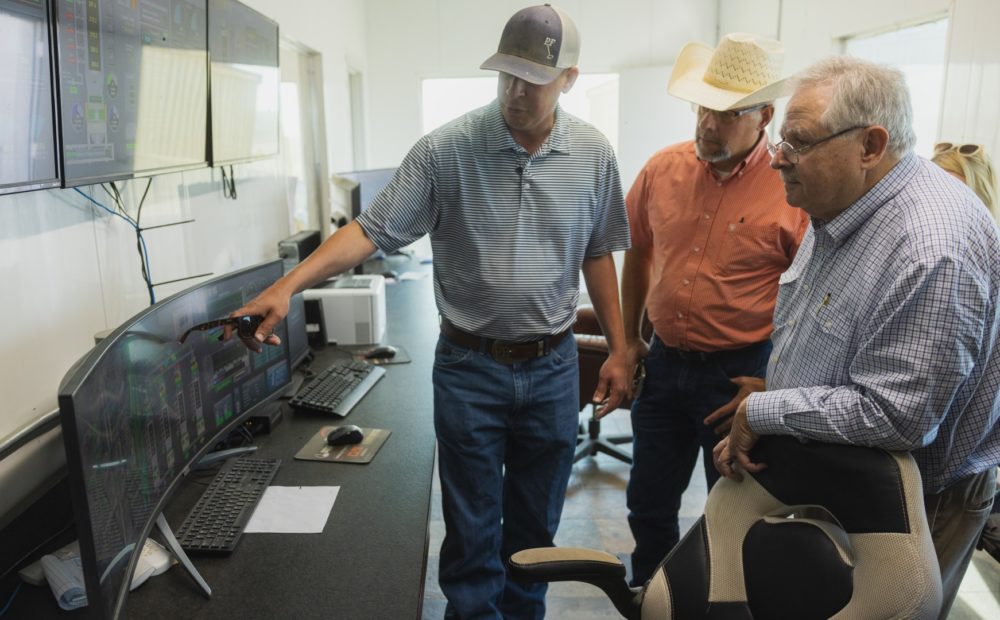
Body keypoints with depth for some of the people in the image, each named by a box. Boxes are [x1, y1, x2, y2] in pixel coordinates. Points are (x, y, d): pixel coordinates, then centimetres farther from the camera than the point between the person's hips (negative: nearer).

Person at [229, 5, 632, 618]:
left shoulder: (594, 154, -1)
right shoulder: (446, 150, -10)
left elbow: (596, 254, 7)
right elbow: (371, 230, -12)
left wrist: (618, 350, 7)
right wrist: (290, 284, -25)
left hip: (552, 366, 3)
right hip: (469, 365, -2)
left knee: (536, 523, 19)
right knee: (472, 529, 10)